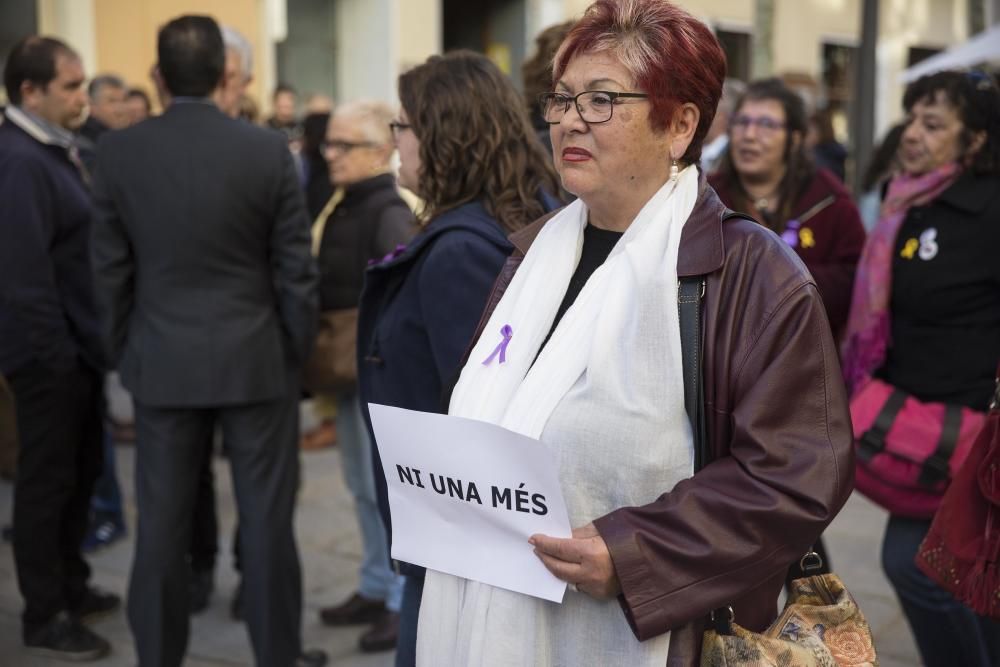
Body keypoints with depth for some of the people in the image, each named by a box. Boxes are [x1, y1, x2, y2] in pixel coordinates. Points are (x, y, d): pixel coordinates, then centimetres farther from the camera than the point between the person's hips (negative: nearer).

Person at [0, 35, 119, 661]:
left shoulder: (56, 150, 10)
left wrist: (89, 341, 12)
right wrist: (55, 353, -21)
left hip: (79, 345, 9)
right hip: (51, 353, -9)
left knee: (82, 470, 18)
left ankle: (72, 587, 34)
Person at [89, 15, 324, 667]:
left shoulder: (120, 151, -4)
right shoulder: (268, 150, -8)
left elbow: (110, 269, 0)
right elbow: (295, 269, -6)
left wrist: (124, 354, 12)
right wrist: (296, 352, 7)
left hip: (161, 363, 2)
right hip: (255, 359, -1)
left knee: (162, 520, 10)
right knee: (266, 517, 8)